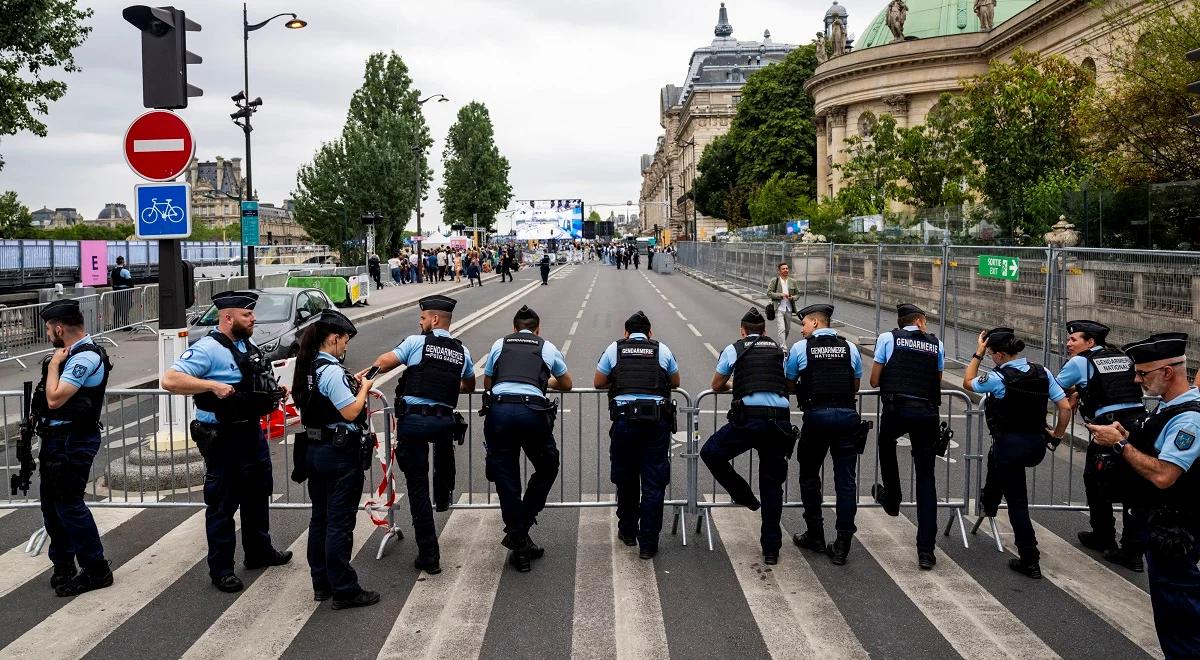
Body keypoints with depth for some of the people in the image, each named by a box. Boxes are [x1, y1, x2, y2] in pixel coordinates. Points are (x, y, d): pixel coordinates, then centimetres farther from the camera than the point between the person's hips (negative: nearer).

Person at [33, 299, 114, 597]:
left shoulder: (85, 358, -20)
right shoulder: (72, 354, 11)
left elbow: (55, 399, -24)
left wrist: (54, 364, -13)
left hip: (73, 441, -10)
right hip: (57, 438, 10)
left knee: (68, 504, -6)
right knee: (51, 501, 17)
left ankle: (96, 571, 4)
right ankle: (63, 566, 30)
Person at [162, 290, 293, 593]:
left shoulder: (248, 346, 9)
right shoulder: (208, 349, -18)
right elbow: (170, 380, -26)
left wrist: (275, 390, 7)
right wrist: (213, 386, -32)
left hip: (252, 430, 9)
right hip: (223, 437, -9)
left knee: (257, 494, 20)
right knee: (223, 503, 2)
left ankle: (259, 551, 37)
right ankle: (220, 569, 13)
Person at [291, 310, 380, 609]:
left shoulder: (308, 368, 8)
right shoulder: (332, 371, -20)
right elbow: (350, 412, -21)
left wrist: (352, 383, 11)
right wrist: (363, 388, -6)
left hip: (314, 450, 9)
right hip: (340, 453, -9)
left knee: (319, 518, 15)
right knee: (340, 523, -2)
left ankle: (321, 585, 25)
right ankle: (344, 591, 5)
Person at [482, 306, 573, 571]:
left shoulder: (499, 345, 22)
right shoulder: (548, 348, 21)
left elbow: (487, 383, 33)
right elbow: (566, 385, 34)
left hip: (498, 409, 1)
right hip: (532, 411, -1)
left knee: (506, 478, 9)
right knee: (547, 468, 21)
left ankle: (519, 546, 11)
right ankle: (520, 529, 15)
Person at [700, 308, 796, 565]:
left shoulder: (734, 349, 13)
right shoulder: (780, 350, 19)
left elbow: (716, 385, 24)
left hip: (749, 417, -4)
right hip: (781, 418, 4)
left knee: (710, 453, 16)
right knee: (772, 485, 10)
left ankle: (744, 497, 17)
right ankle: (771, 549, 14)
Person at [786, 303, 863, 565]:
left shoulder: (800, 348, 3)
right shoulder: (850, 348, 10)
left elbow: (788, 383, 12)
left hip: (817, 415, -2)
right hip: (848, 414, 2)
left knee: (809, 475, 15)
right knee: (846, 480, 5)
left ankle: (815, 536, 22)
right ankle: (842, 545, 5)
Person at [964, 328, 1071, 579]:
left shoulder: (999, 378, -16)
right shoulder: (1042, 372, -1)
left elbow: (968, 383, 3)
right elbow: (1065, 408, 1)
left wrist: (978, 353, 6)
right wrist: (1057, 435, 15)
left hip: (1011, 446, -7)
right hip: (1037, 447, 7)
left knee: (1017, 502, 7)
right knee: (997, 457, 36)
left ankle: (1030, 561, 13)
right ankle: (989, 503, 54)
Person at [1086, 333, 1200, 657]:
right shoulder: (1169, 406, 8)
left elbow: (1162, 475, -30)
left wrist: (1120, 443, -20)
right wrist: (1126, 436, 0)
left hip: (1174, 530, -10)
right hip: (1160, 522, 10)